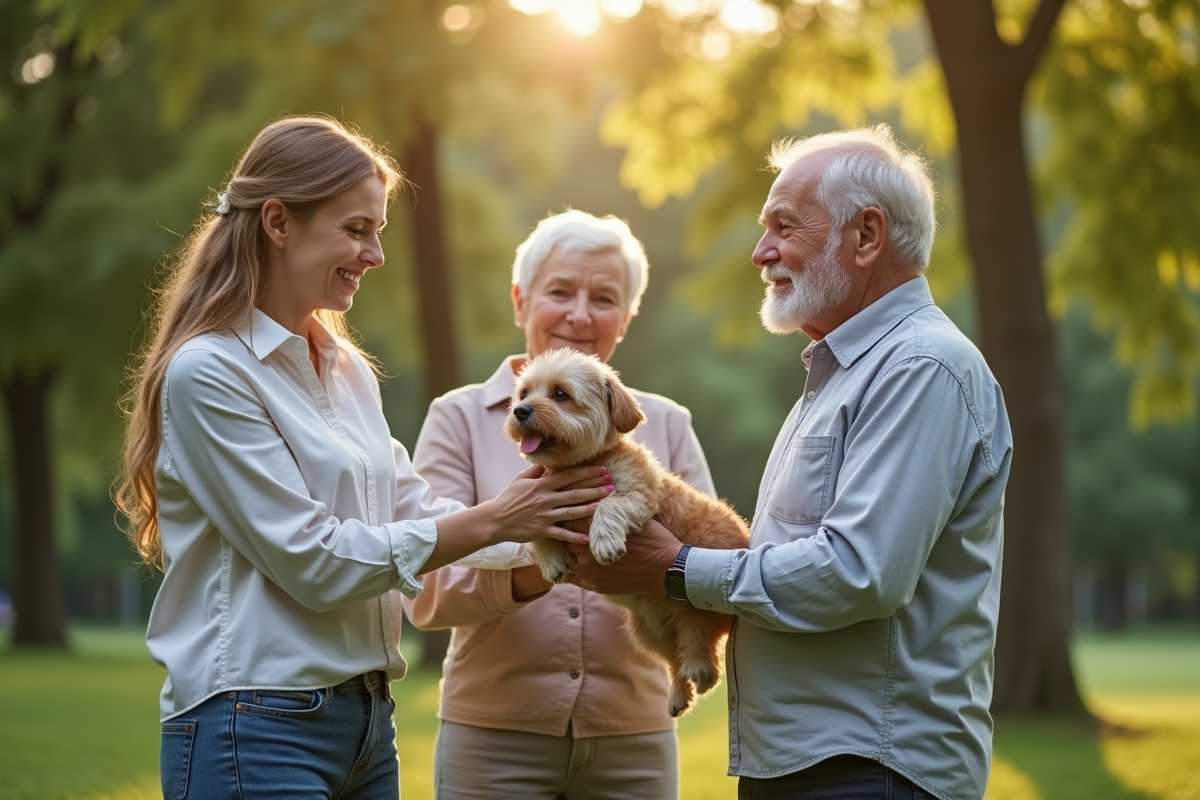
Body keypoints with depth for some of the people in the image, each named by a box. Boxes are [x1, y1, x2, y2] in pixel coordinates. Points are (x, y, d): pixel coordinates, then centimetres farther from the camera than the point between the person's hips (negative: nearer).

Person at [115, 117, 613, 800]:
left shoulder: (348, 370, 13)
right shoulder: (207, 372, -12)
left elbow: (411, 507, 10)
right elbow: (312, 558, -16)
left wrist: (543, 521, -6)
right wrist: (492, 521, -14)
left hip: (364, 717, 8)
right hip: (257, 727, -8)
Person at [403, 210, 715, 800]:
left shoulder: (666, 426, 8)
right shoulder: (461, 419, 3)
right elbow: (427, 592, -8)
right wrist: (526, 572, -27)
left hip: (633, 744, 2)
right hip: (496, 740, -2)